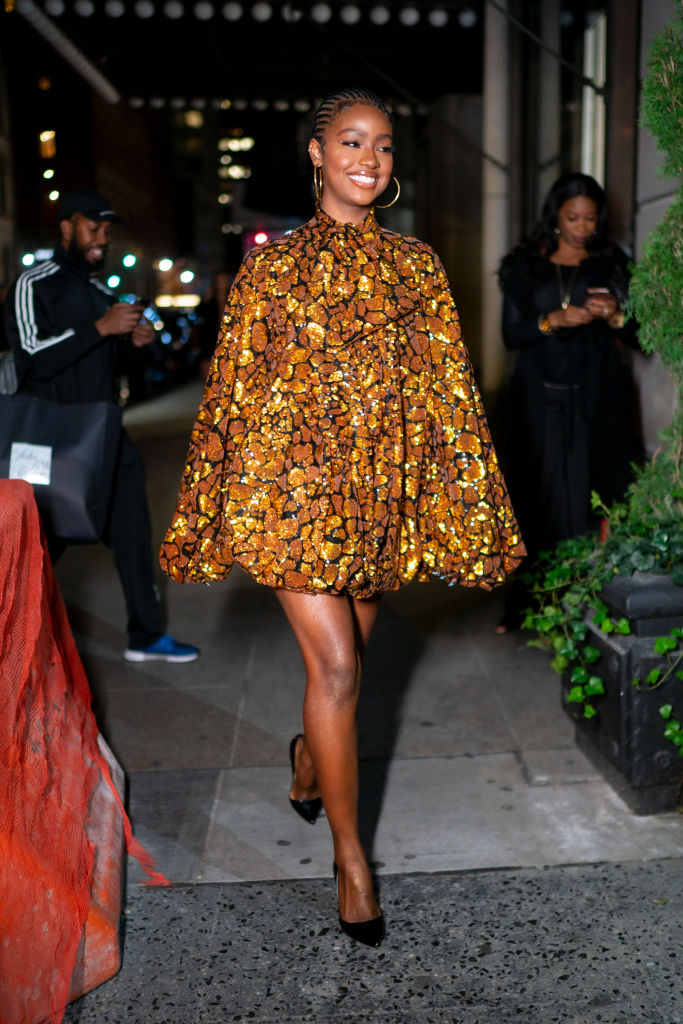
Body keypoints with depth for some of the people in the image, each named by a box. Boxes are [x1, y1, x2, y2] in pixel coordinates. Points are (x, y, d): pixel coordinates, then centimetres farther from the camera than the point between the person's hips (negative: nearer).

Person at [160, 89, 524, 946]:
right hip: (294, 482, -3)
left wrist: (459, 507, 4)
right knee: (336, 665, -8)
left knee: (347, 653, 15)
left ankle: (308, 762, 47)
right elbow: (235, 389, 3)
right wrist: (219, 509, 3)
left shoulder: (416, 265, 9)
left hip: (382, 489, 4)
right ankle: (351, 860, 8)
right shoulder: (273, 265, 2)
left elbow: (448, 388, 8)